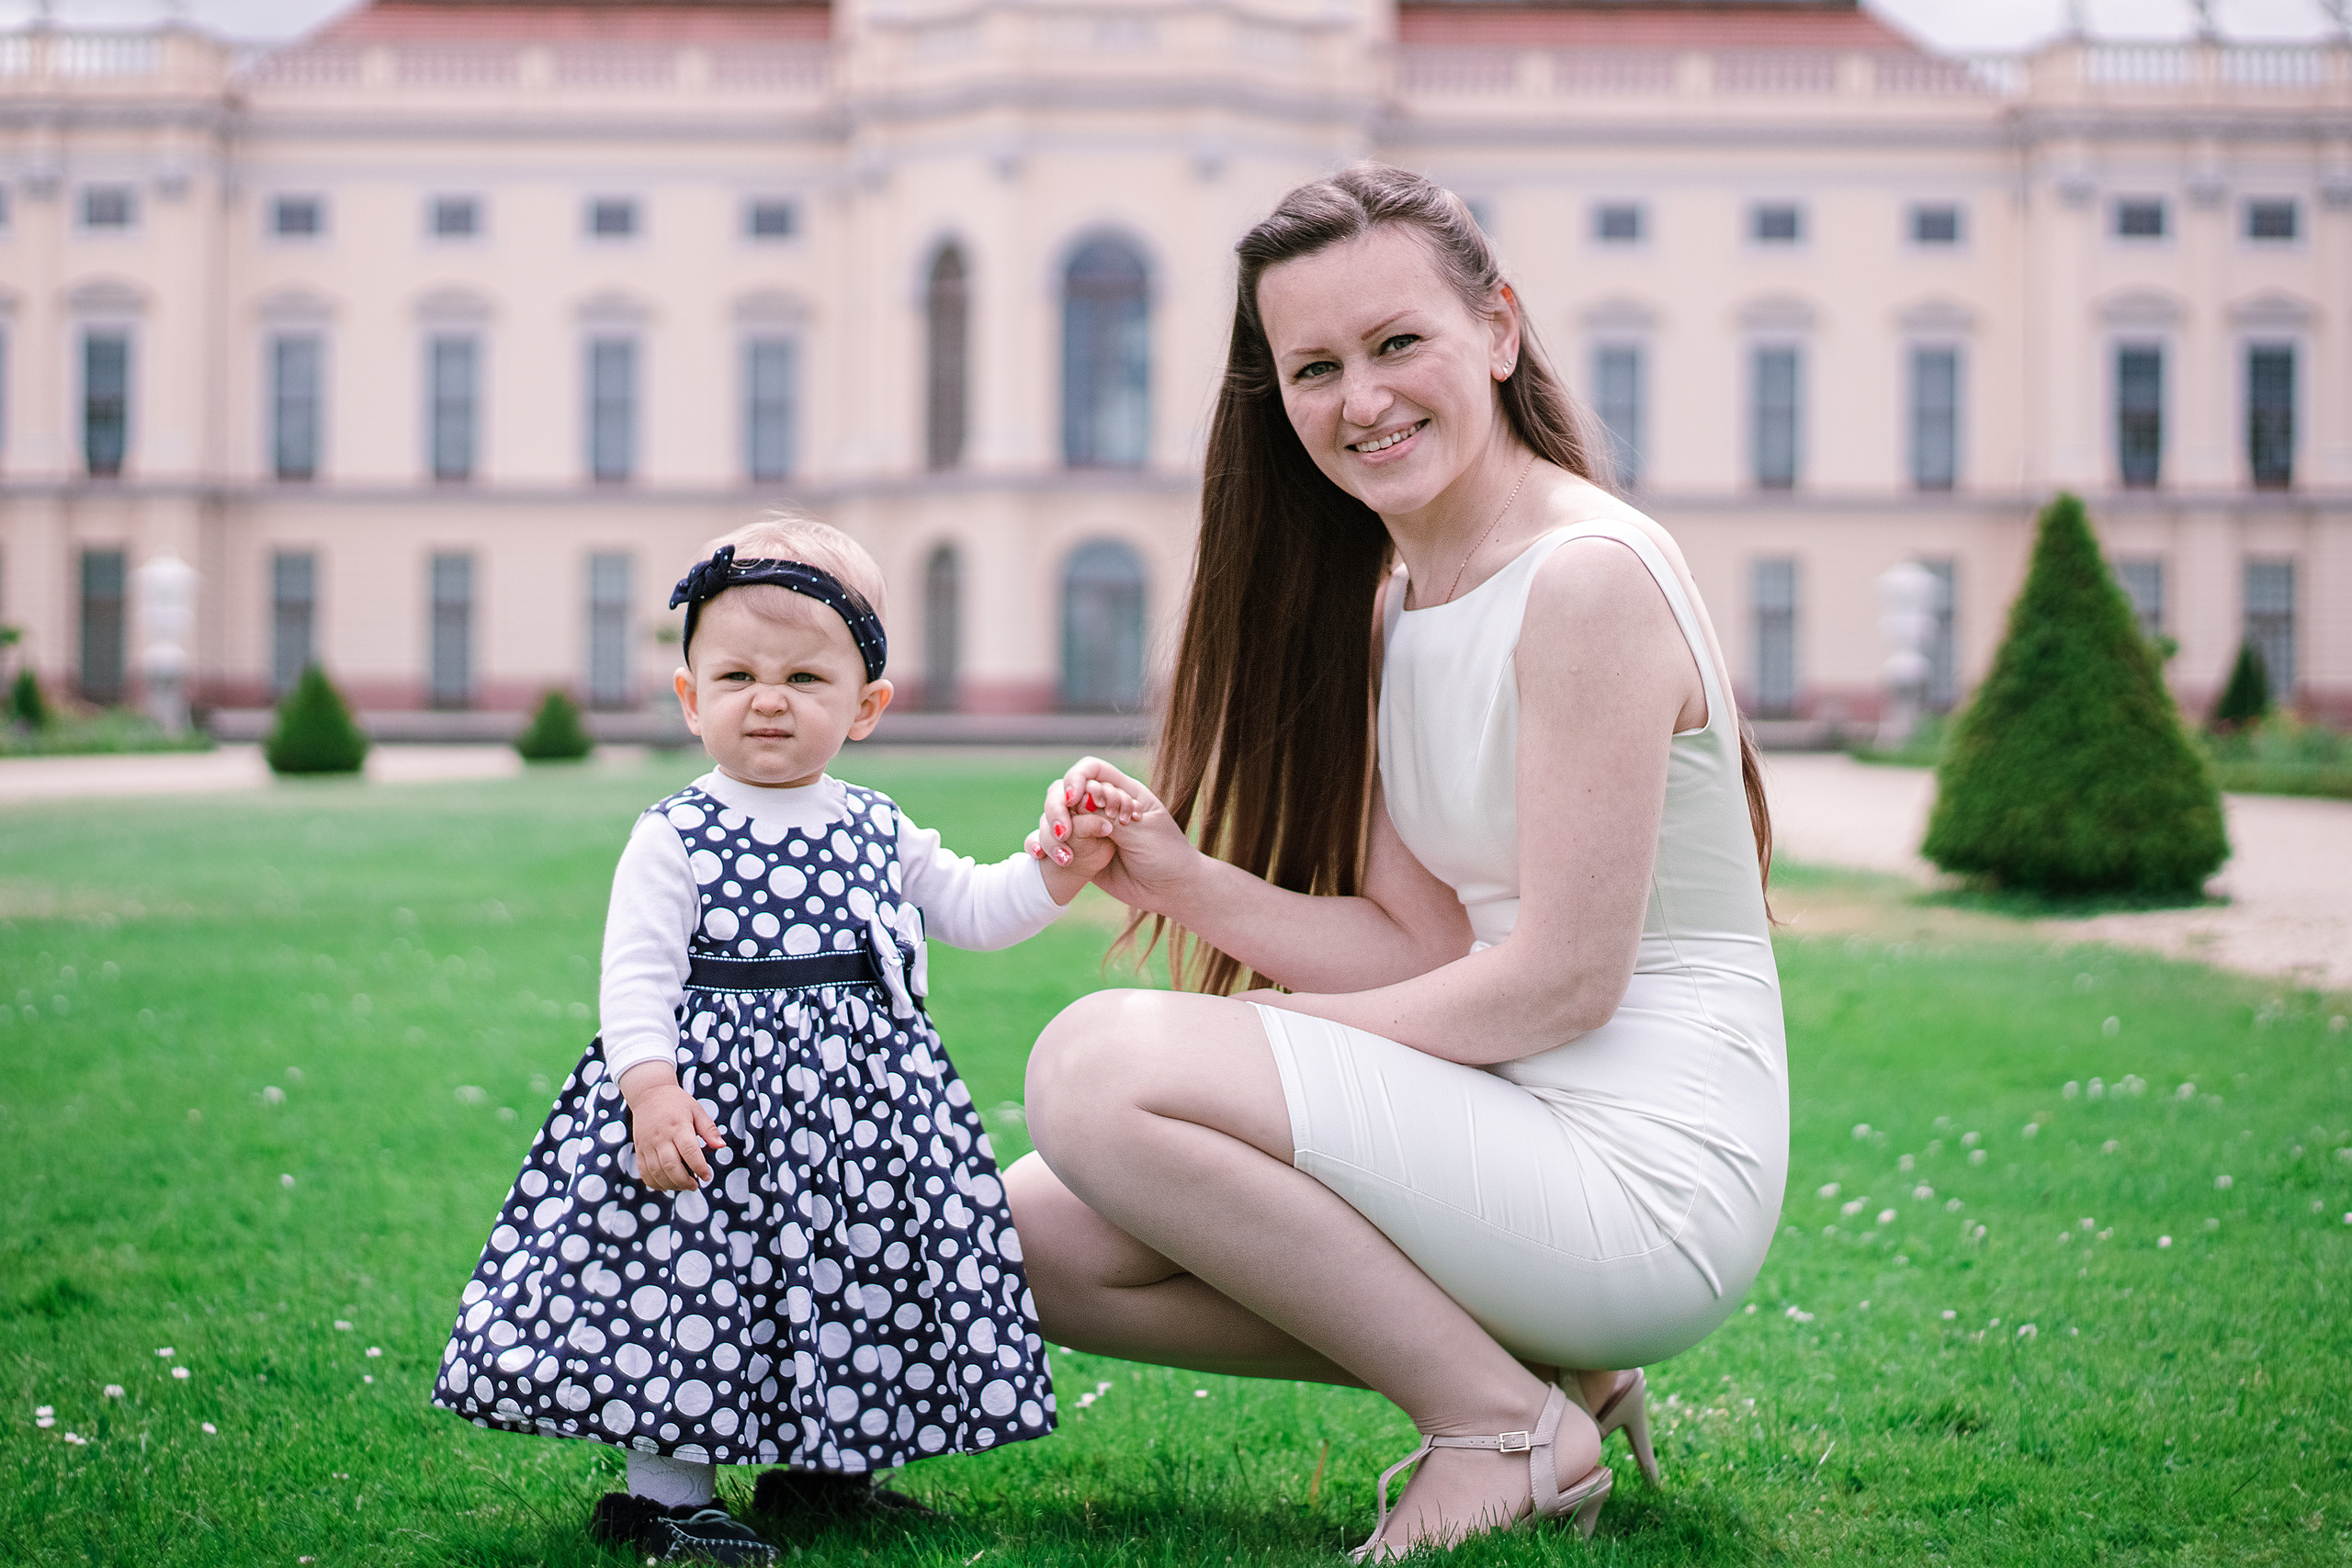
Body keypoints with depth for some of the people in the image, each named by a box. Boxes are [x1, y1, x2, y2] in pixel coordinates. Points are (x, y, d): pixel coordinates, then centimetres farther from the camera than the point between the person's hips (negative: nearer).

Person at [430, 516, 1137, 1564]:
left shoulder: (877, 830, 10)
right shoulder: (675, 838, -5)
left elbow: (970, 911, 16)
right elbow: (636, 974, -11)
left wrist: (1061, 867, 2)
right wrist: (650, 1085, -24)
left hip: (864, 1101, 5)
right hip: (714, 1087, -5)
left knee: (853, 1286, 10)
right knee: (690, 1285, -6)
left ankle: (819, 1465, 27)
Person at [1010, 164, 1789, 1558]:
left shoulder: (1591, 575, -15)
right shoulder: (1391, 606, 12)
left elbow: (1561, 982, -18)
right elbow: (1422, 947, 7)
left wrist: (1267, 1043, -8)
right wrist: (1183, 882, -8)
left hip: (1652, 1177, -9)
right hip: (1520, 1137, 9)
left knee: (1098, 1067, -21)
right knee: (1038, 1237, 2)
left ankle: (1507, 1423, -9)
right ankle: (1529, 1358, 6)